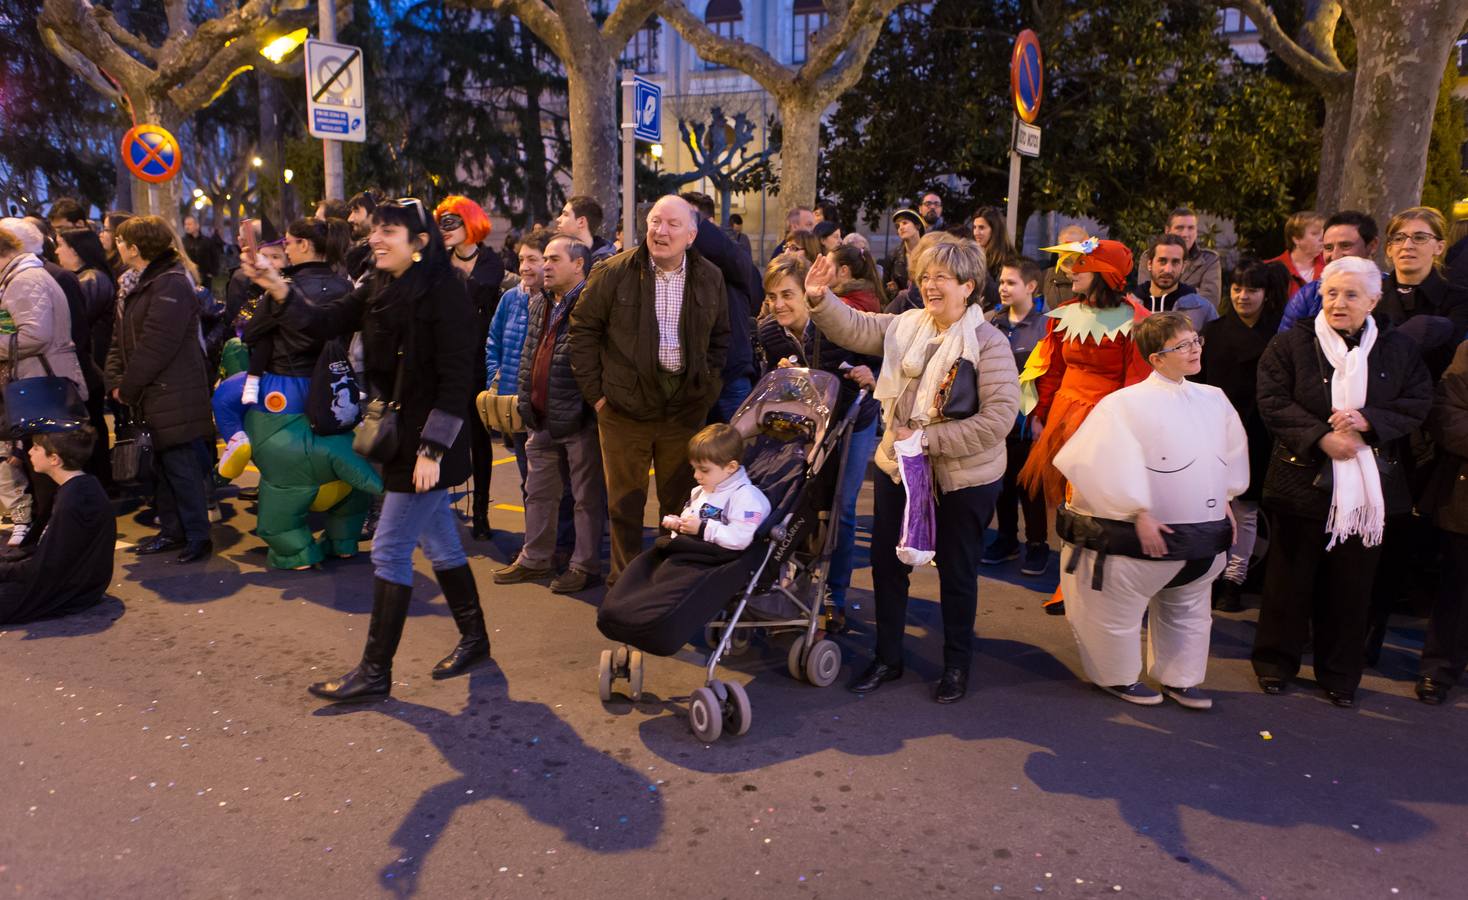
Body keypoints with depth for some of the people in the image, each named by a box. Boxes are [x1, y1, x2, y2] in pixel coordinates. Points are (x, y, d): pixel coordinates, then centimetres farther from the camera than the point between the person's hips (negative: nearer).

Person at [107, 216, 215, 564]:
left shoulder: (172, 284, -15)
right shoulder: (142, 284, 17)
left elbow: (155, 346, -20)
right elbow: (121, 340, 16)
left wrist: (127, 388, -13)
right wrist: (116, 381, 1)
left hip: (175, 397, -10)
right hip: (153, 397, 10)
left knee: (182, 467, -6)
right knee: (162, 465, 15)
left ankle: (197, 537, 2)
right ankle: (172, 531, 26)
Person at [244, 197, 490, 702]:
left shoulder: (443, 290, -16)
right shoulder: (380, 287, 9)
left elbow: (457, 376, -19)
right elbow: (327, 323, 8)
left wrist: (432, 450, -21)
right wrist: (278, 290, -8)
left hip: (429, 441, -8)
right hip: (401, 435, 8)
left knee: (389, 550, -3)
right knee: (439, 544, 17)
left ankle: (375, 671, 9)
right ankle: (473, 639, 32)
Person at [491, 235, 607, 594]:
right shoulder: (539, 303, 14)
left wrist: (591, 404, -18)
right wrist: (526, 402, 18)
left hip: (579, 417, -8)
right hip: (542, 417, 9)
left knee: (587, 495, 5)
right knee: (538, 491, 17)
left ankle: (585, 565, 15)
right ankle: (536, 558, 30)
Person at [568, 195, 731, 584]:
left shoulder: (710, 278, 4)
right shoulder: (615, 272, -5)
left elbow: (721, 337, 16)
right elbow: (583, 328, 0)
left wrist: (706, 384, 6)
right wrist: (595, 391, -3)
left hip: (686, 406, 2)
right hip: (625, 406, -2)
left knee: (679, 501, 11)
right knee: (625, 501, 6)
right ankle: (623, 582, 20)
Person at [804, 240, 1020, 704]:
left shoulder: (989, 343, -15)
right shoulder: (905, 325, 1)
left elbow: (998, 418, -22)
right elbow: (853, 328, -1)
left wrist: (927, 438, -24)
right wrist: (820, 298, -21)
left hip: (963, 479, -5)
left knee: (956, 573, 12)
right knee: (887, 562, 14)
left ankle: (956, 665, 32)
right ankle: (887, 658, 32)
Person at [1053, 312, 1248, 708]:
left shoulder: (1214, 400, 2)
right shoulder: (1127, 404, -19)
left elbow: (1233, 454, 16)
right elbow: (1111, 466, -22)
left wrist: (1224, 501, 14)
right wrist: (1139, 513, -19)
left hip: (1204, 537, 7)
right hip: (1147, 534, -6)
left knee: (1189, 611, 20)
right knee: (1120, 609, 8)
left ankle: (1179, 679, 38)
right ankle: (1118, 676, 30)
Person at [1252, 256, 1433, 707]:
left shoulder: (1398, 348, 6)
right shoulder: (1291, 343, -2)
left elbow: (1418, 403, 1)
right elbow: (1273, 402, -9)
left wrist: (1368, 421, -16)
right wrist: (1322, 437, -19)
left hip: (1369, 486, 2)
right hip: (1303, 479, -2)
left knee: (1351, 584, 9)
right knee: (1290, 577, 7)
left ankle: (1340, 674, 23)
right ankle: (1275, 662, 22)